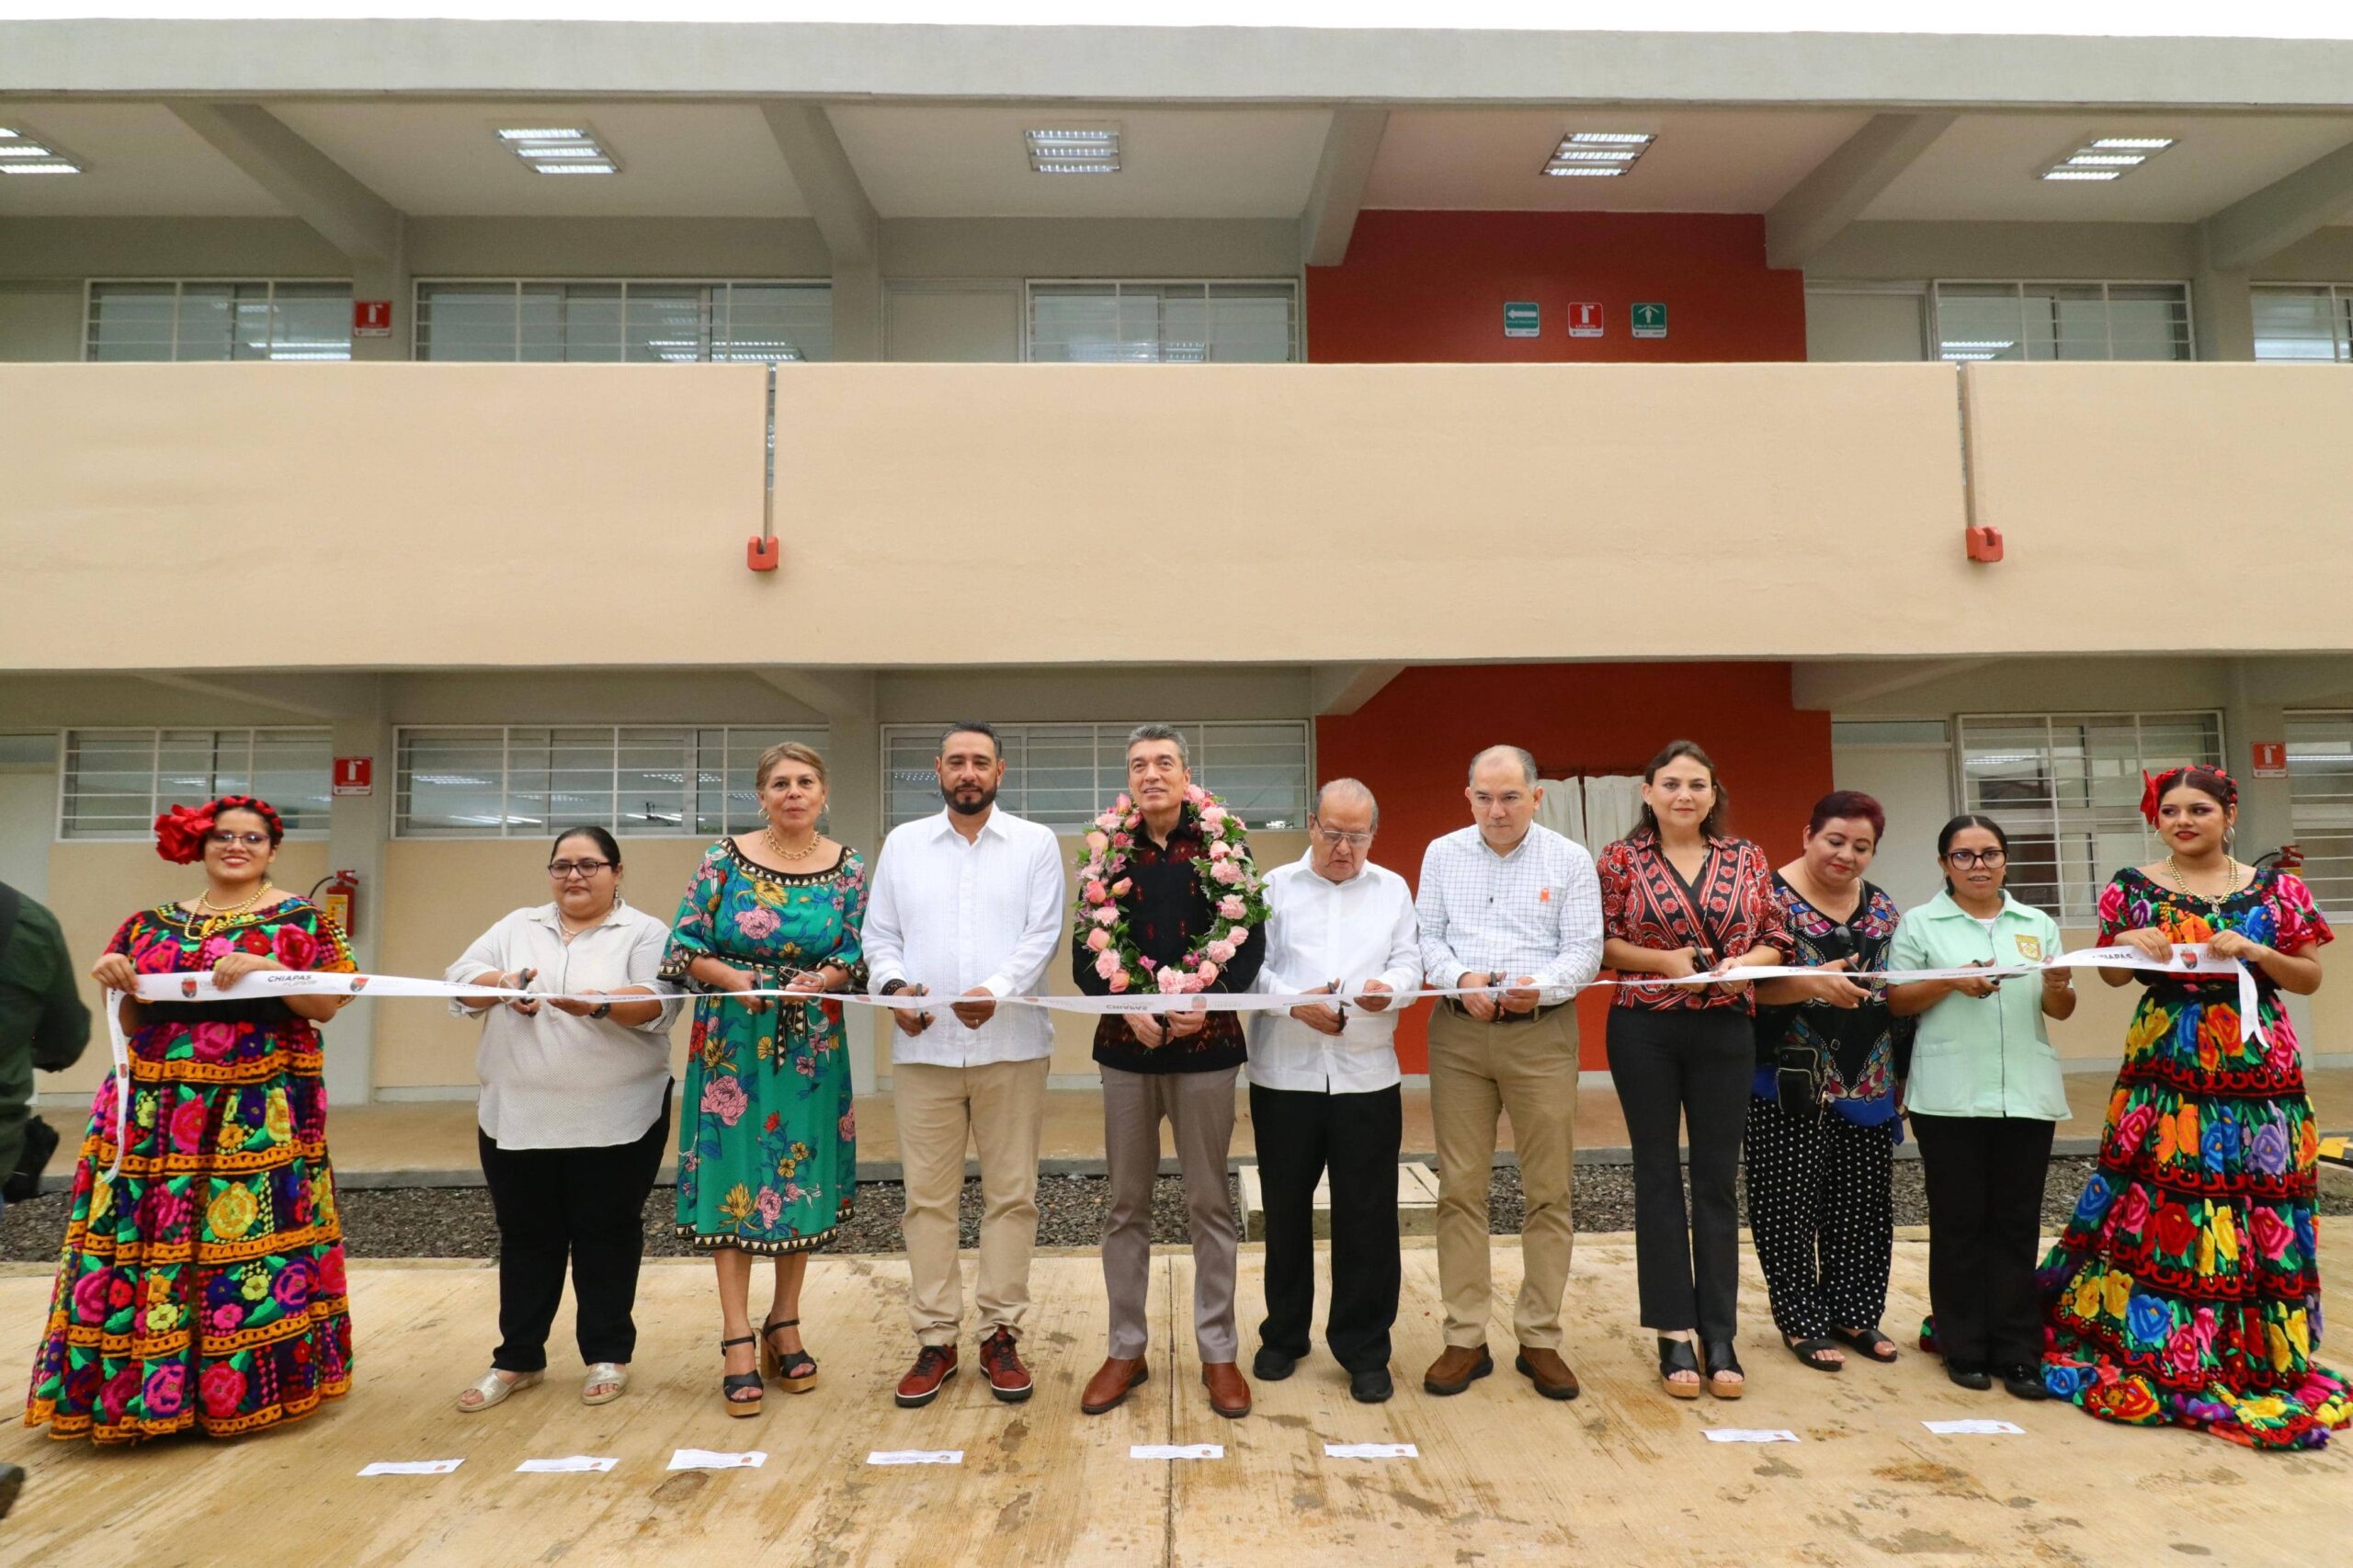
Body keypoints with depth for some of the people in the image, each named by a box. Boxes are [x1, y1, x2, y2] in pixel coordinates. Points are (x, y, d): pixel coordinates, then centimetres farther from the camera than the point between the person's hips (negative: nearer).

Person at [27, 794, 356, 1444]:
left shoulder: (300, 919, 2)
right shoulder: (153, 924, 13)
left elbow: (325, 1006, -5)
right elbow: (132, 1022, 16)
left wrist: (264, 966, -17)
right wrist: (115, 981, -3)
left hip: (260, 1112, -4)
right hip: (158, 1108, 4)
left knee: (249, 1235, -4)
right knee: (145, 1236, 2)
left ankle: (249, 1382, 8)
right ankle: (127, 1389, 17)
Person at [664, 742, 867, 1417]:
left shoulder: (848, 869, 1)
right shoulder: (725, 859, -4)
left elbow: (857, 956, 2)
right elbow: (683, 947, -3)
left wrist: (820, 980, -17)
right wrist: (732, 978, -19)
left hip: (812, 1044, 2)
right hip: (733, 1039, -2)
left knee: (804, 1177, 8)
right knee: (734, 1175, 0)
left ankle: (785, 1323, 24)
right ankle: (737, 1340, 8)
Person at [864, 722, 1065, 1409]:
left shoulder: (1036, 843, 5)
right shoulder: (903, 843, 11)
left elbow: (1043, 935, -4)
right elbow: (879, 935, 9)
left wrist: (996, 990, -20)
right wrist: (895, 985, -12)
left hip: (1011, 1045, -1)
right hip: (923, 1046, 1)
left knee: (1011, 1194, 5)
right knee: (928, 1196, 6)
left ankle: (1000, 1335, 18)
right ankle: (934, 1340, 17)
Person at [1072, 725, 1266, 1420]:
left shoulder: (1224, 842, -1)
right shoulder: (1106, 848, 2)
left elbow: (1248, 939, -3)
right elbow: (1085, 947, 1)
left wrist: (1204, 1004, -17)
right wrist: (1131, 1007, -13)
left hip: (1206, 1043, -1)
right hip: (1126, 1046, 2)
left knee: (1210, 1204, 8)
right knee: (1126, 1204, 10)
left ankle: (1218, 1352, 21)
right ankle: (1126, 1349, 24)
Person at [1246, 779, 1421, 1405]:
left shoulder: (1393, 889, 12)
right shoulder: (1275, 886, 5)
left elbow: (1409, 960, 5)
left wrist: (1389, 986, -17)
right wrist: (1295, 1001, -18)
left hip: (1367, 1075, 1)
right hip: (1285, 1073, 0)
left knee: (1367, 1218, 3)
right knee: (1285, 1211, 11)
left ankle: (1364, 1350, 18)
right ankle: (1284, 1335, 29)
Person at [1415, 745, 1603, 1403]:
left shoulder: (1570, 860, 2)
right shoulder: (1442, 854, 8)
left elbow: (1585, 950, -1)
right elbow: (1427, 936, 6)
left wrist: (1540, 987, -20)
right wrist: (1461, 978, -13)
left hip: (1543, 1032, -1)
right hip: (1459, 1033, 1)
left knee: (1548, 1190, 3)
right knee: (1460, 1188, 3)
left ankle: (1539, 1339, 17)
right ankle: (1466, 1339, 14)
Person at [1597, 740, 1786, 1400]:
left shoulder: (1746, 858, 6)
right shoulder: (1621, 860, -1)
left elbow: (1775, 940, 7)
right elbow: (1599, 943, -2)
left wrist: (1744, 963, -13)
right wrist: (1664, 960, -16)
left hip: (1726, 1030, 2)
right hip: (1644, 1030, -2)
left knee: (1718, 1178, 7)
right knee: (1658, 1175, 5)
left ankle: (1719, 1335, 16)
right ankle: (1675, 1334, 14)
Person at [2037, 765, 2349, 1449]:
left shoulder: (2275, 891, 4)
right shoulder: (2133, 889, 3)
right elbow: (2112, 976, 8)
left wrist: (2255, 952, -12)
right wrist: (2128, 944, -13)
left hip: (2256, 1069, 1)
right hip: (2164, 1065, 0)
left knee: (2255, 1206, 3)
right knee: (2155, 1202, 0)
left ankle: (2256, 1354, 17)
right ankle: (2149, 1344, 12)